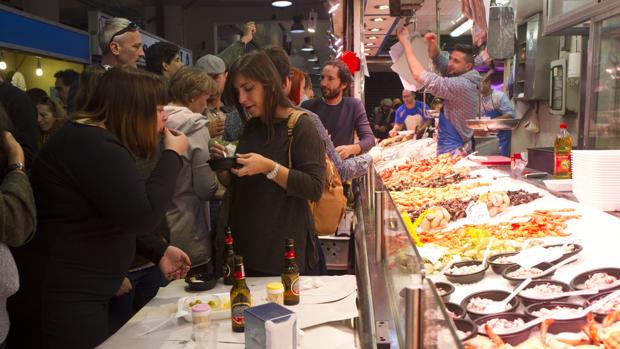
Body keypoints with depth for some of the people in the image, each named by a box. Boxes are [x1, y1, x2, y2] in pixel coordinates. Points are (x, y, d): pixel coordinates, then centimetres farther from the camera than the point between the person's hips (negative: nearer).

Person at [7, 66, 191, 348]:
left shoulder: (96, 141, 12)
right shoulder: (95, 145, -23)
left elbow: (118, 217, 20)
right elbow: (142, 216, -29)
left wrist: (158, 252, 13)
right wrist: (172, 155, -17)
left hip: (73, 290, 11)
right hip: (59, 296, -11)